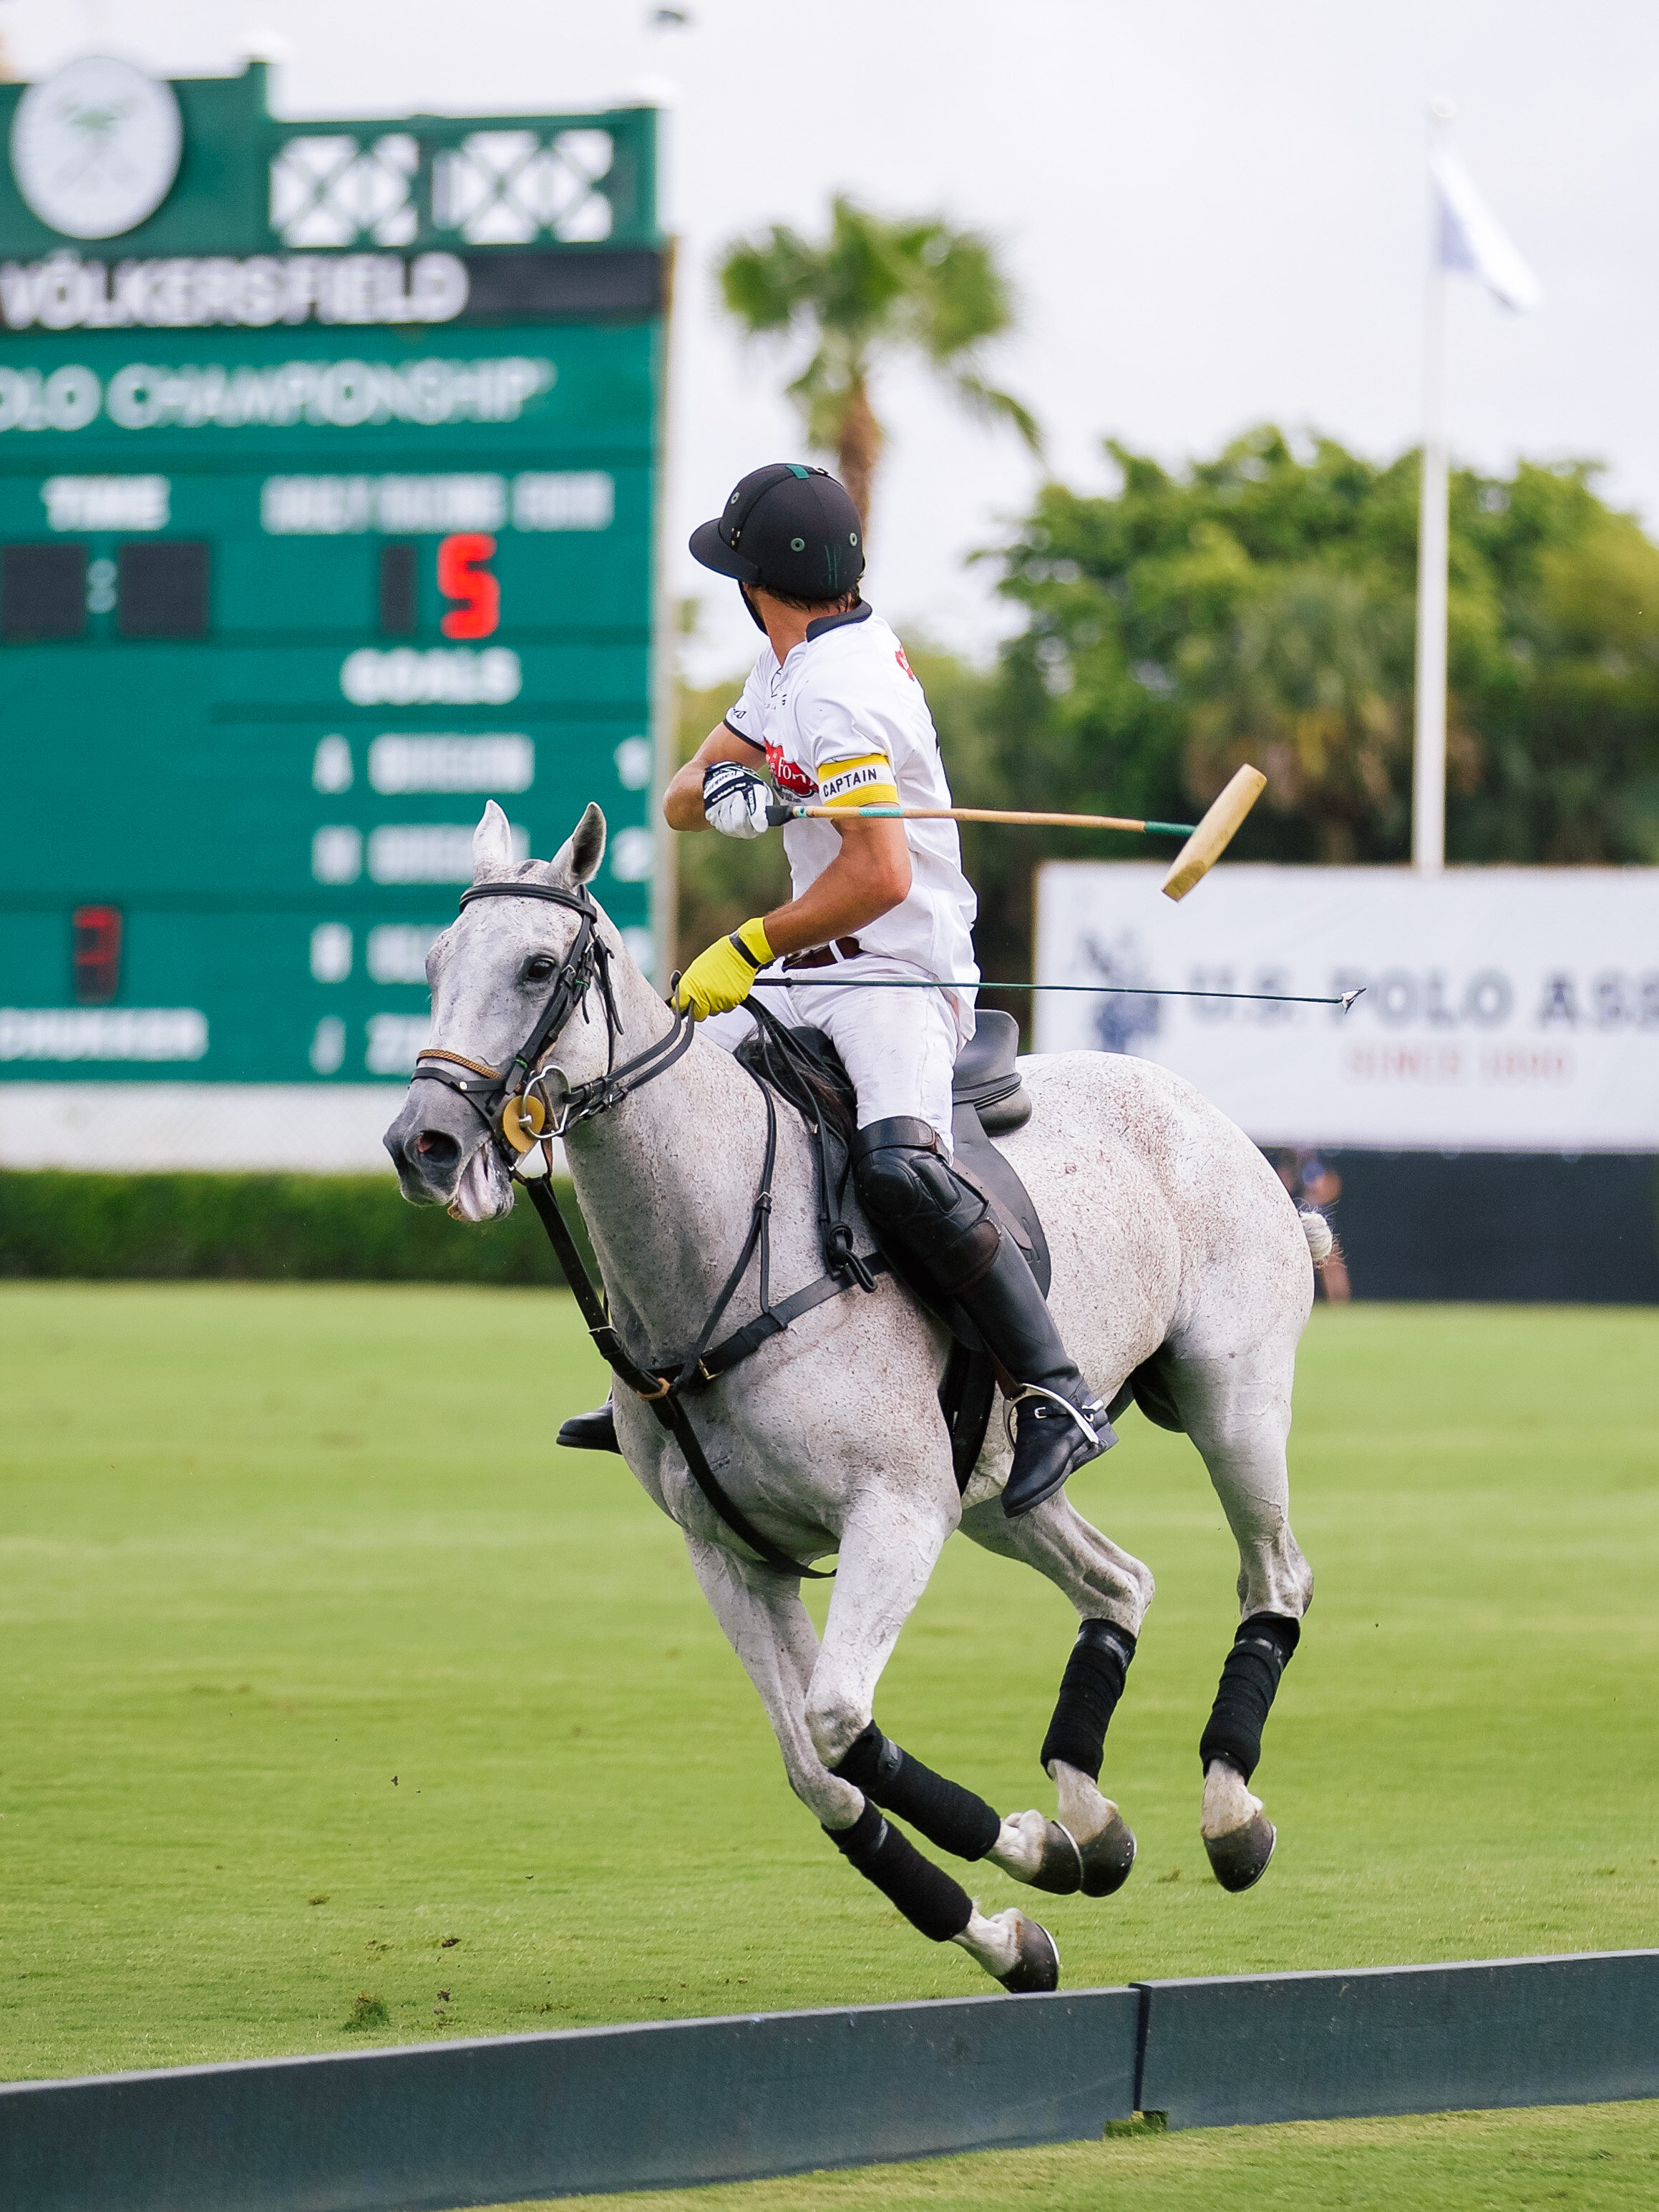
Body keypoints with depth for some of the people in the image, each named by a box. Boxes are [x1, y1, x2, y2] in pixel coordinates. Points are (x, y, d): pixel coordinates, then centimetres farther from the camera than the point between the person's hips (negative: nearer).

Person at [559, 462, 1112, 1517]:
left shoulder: (837, 689, -18)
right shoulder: (794, 667, 13)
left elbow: (879, 878, -26)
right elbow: (682, 800, 16)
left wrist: (748, 949, -16)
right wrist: (722, 785, -8)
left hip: (902, 975, -11)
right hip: (813, 983, 11)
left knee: (899, 1165, -35)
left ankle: (1059, 1394, -30)